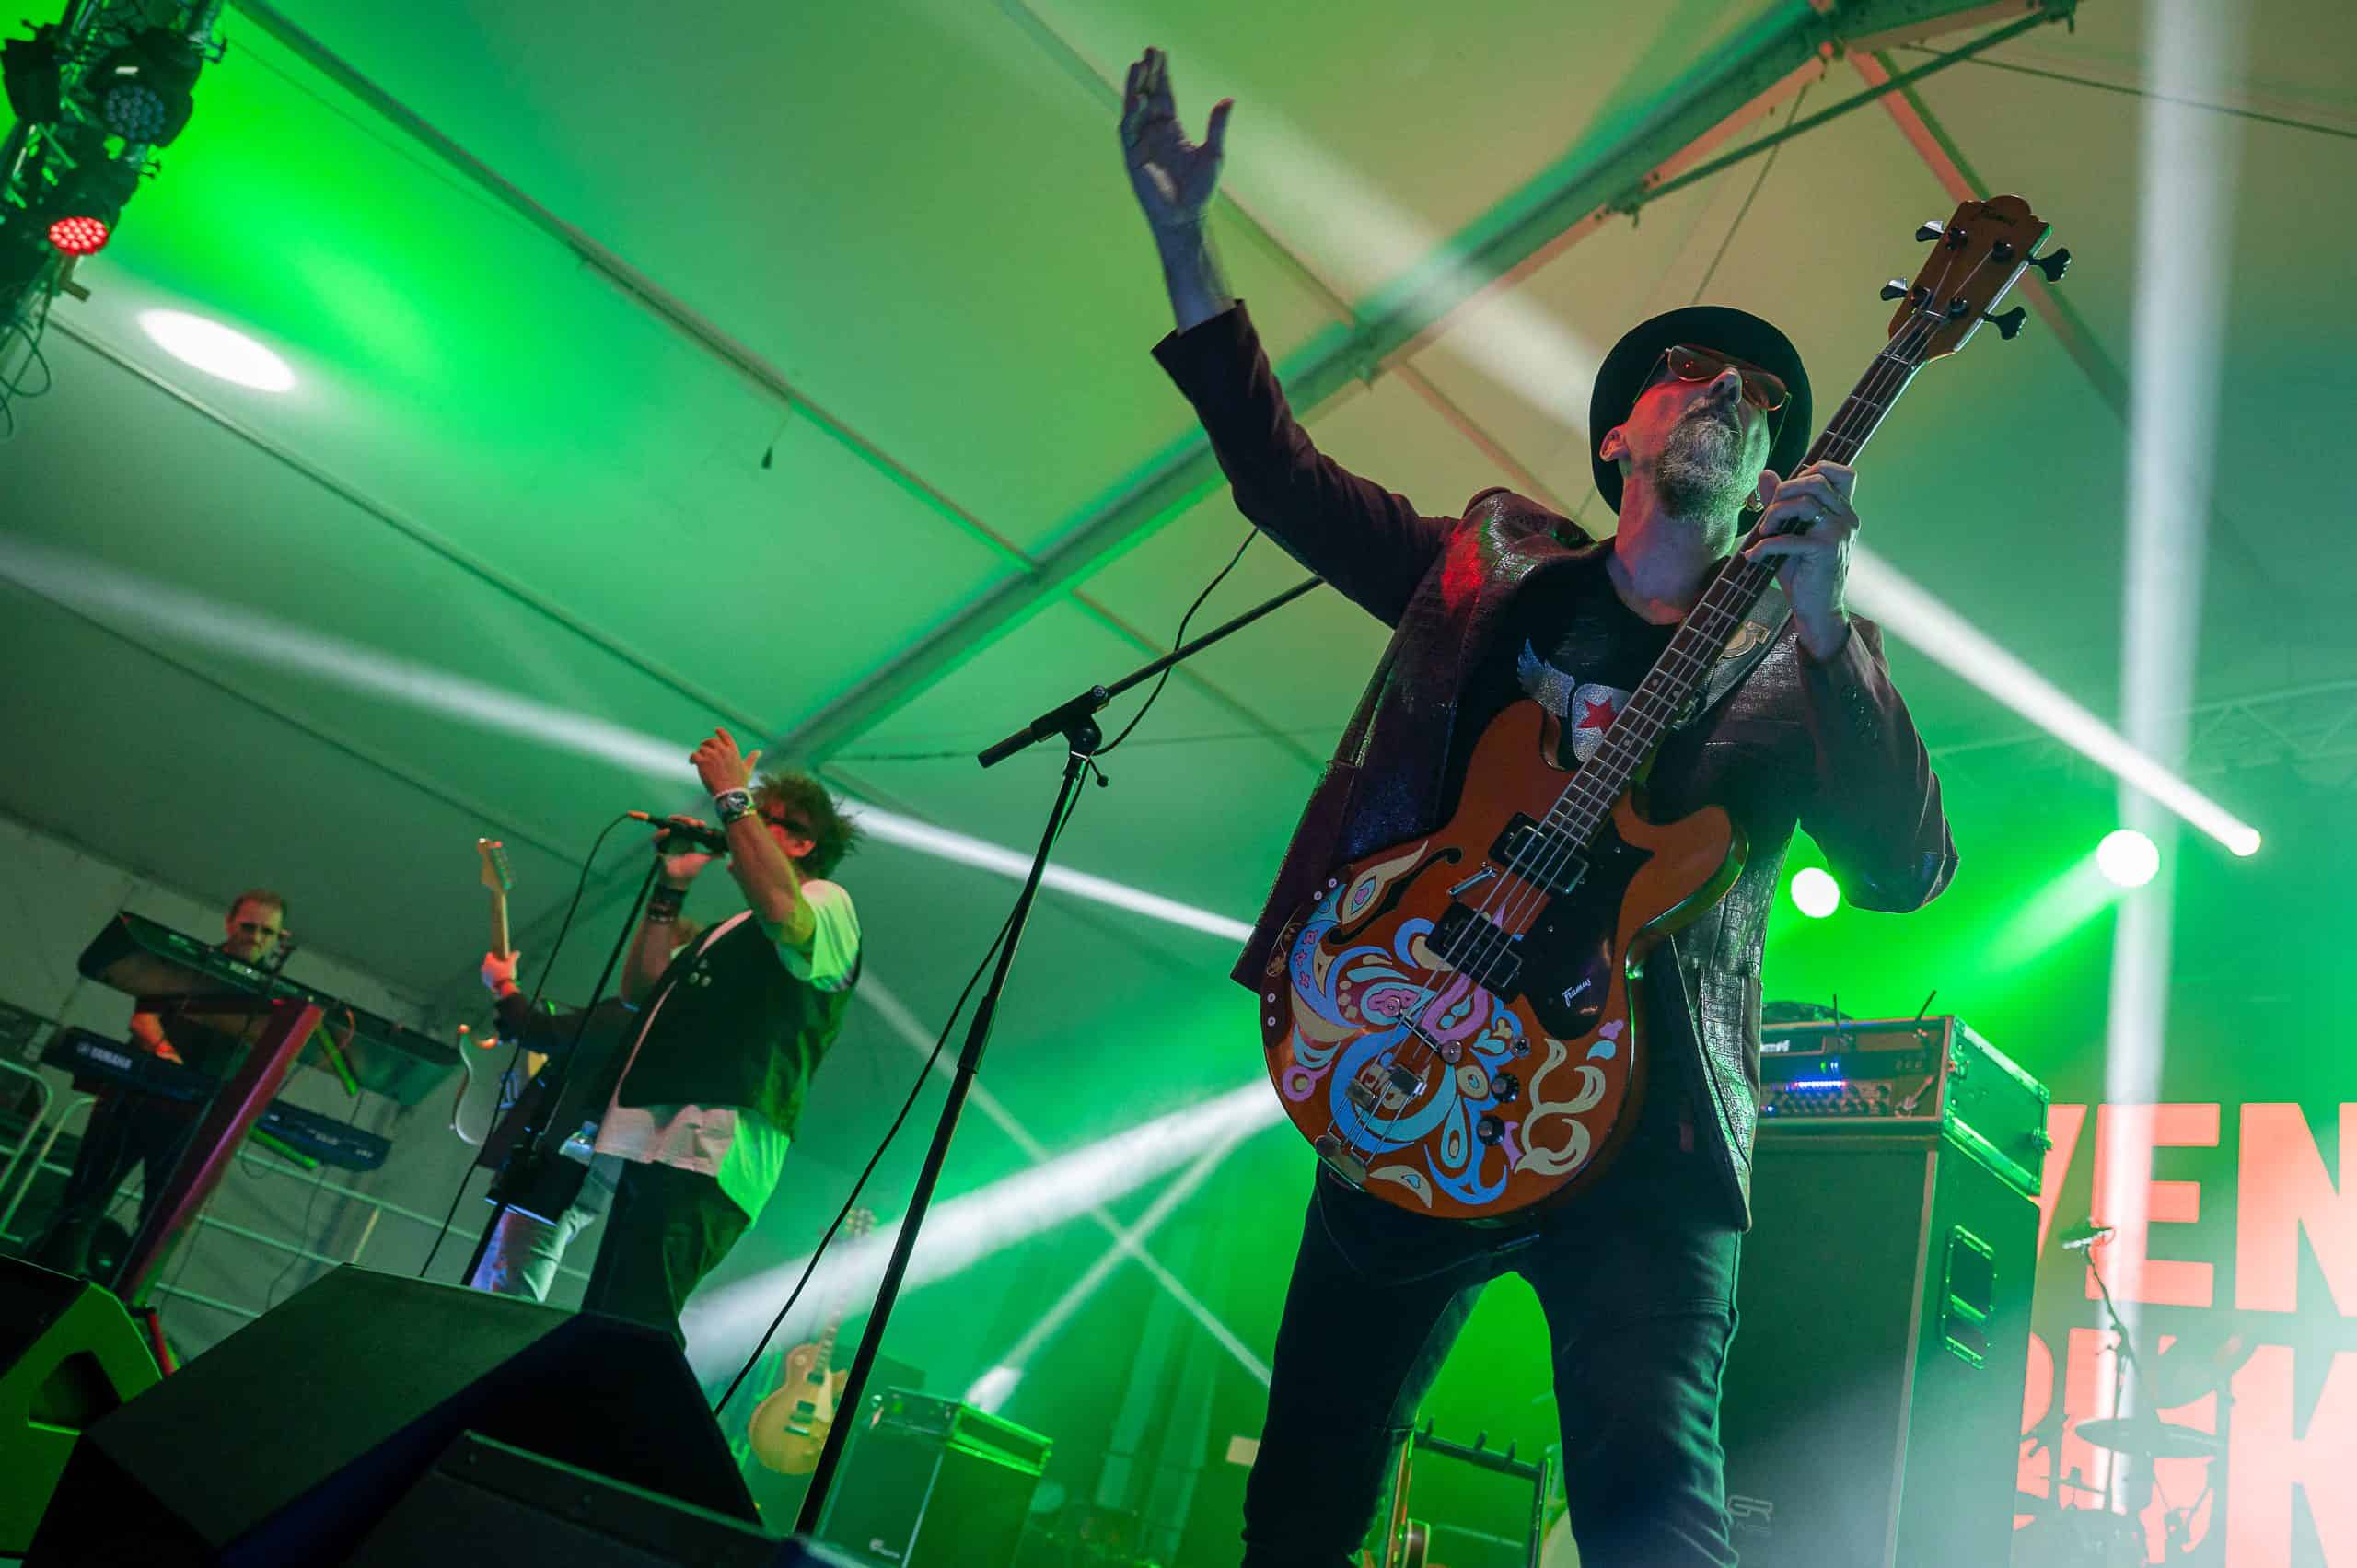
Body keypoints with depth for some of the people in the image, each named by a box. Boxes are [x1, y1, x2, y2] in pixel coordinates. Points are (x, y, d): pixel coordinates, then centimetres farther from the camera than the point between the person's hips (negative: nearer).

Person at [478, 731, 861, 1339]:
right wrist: (672, 888, 19)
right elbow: (641, 991, 27)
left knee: (632, 1325, -22)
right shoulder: (732, 929, 33)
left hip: (706, 1154, -10)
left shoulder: (828, 902, 5)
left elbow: (782, 912, -21)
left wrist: (733, 796, -13)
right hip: (647, 1147, 10)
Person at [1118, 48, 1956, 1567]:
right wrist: (1184, 238, 4)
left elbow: (1905, 873, -8)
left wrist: (1822, 622, -22)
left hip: (1638, 1118, -2)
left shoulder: (1792, 655, 6)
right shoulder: (1490, 566, 12)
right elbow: (1276, 462, 11)